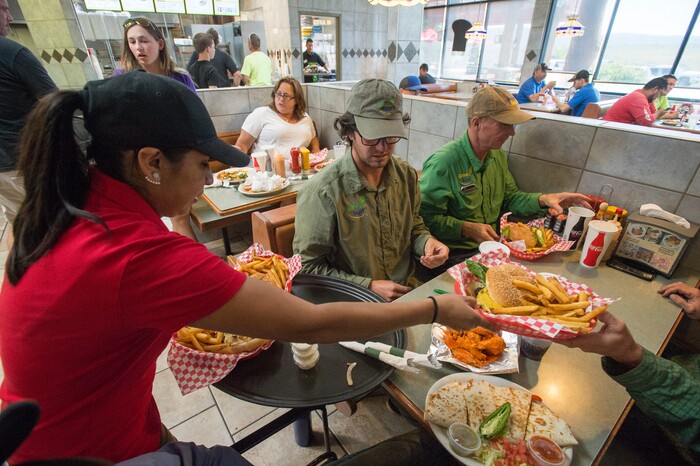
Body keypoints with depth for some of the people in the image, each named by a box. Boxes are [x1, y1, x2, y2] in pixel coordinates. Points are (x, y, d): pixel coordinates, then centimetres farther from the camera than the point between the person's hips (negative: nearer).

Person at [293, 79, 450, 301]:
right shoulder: (321, 192, -18)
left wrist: (426, 242, -6)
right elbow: (309, 267, -11)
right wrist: (369, 287, -15)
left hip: (406, 290, 5)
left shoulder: (406, 174, 0)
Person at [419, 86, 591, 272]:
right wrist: (467, 228, -24)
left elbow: (510, 197, 18)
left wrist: (543, 199, 1)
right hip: (457, 254, -8)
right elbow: (427, 216, -20)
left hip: (494, 244, 8)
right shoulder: (443, 162, -20)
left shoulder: (498, 156, 9)